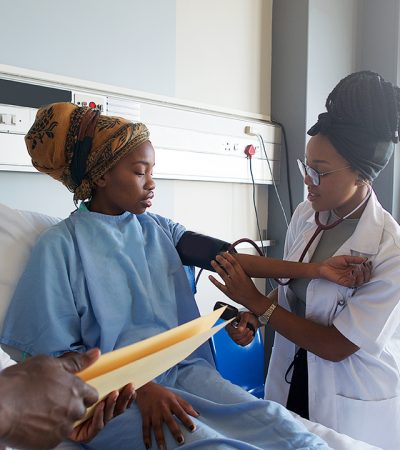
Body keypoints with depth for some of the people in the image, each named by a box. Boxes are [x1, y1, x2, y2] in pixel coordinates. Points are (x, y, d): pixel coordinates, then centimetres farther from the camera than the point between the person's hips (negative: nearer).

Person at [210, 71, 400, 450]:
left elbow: (336, 346, -20)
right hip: (293, 382, 5)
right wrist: (253, 317, -10)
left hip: (354, 408, -5)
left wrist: (255, 301, -20)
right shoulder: (304, 215, -6)